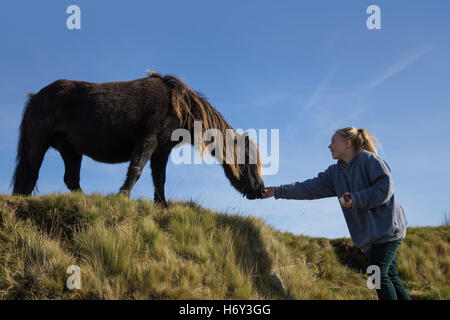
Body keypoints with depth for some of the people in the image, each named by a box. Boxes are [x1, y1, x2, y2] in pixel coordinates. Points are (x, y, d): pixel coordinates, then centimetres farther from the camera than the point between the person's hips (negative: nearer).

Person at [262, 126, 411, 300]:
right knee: (390, 277, 5)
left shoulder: (369, 159, -7)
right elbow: (310, 187, 11)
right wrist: (278, 191, 7)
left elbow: (385, 188, -14)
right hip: (369, 233, 7)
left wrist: (356, 199, -20)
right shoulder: (335, 172, 15)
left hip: (386, 227, -7)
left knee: (378, 273, -17)